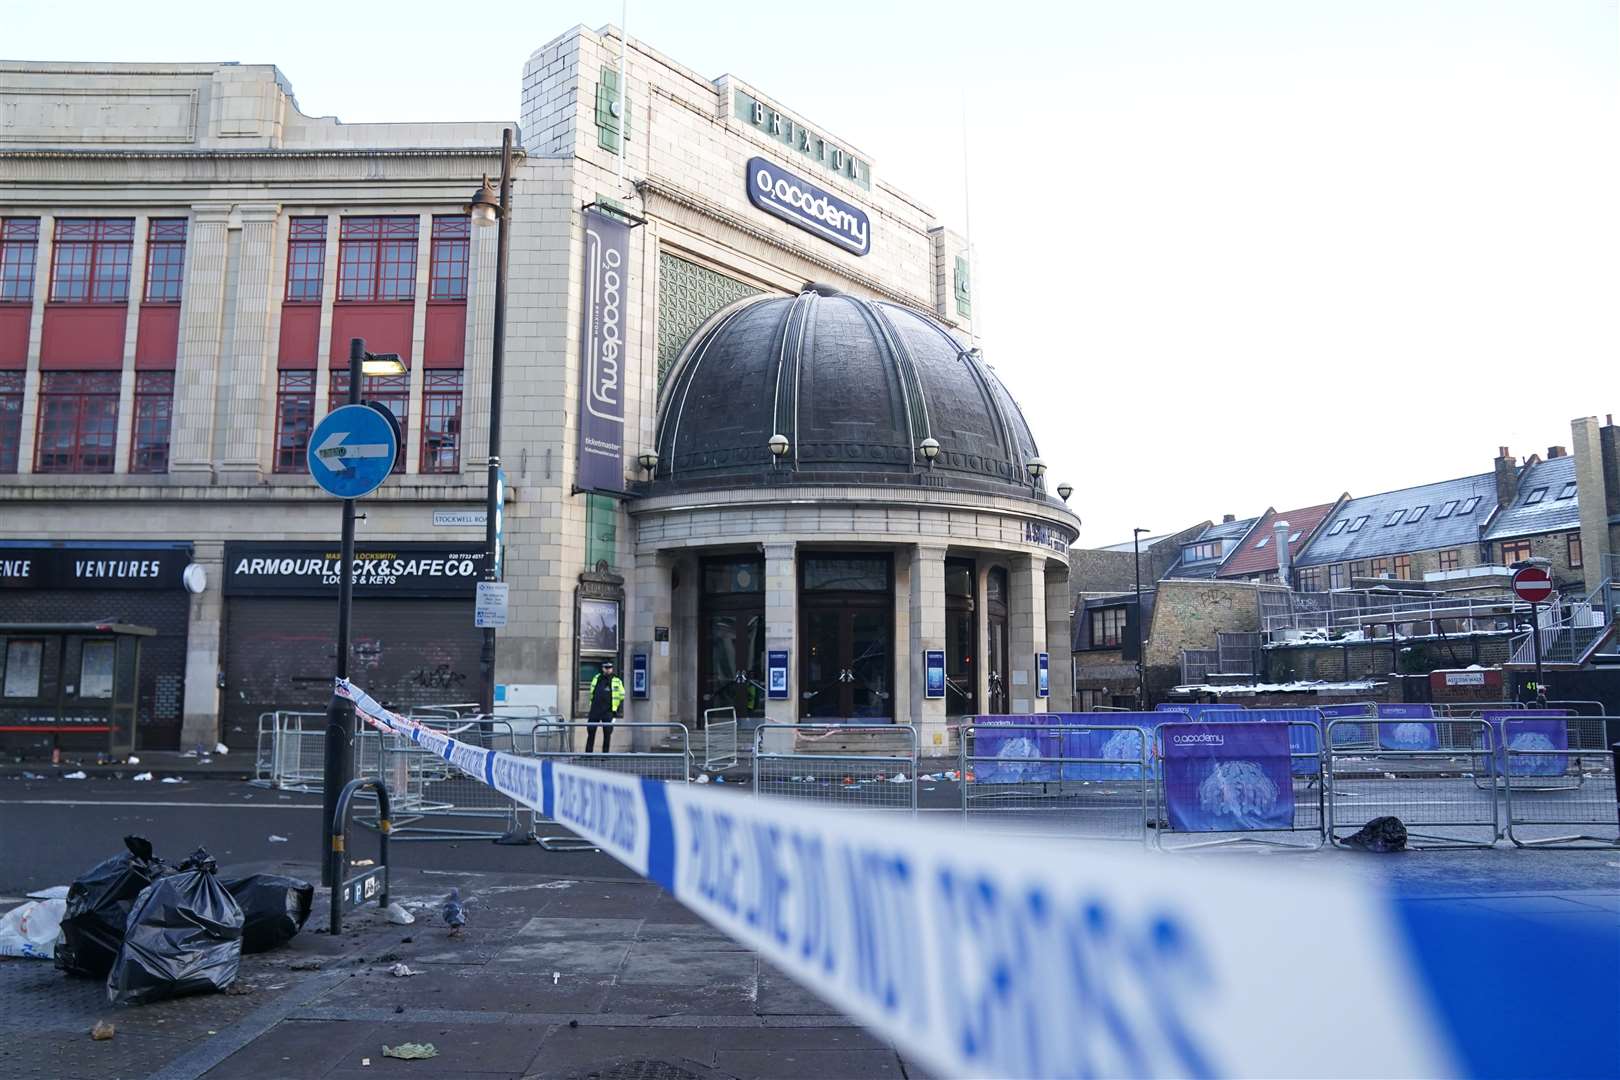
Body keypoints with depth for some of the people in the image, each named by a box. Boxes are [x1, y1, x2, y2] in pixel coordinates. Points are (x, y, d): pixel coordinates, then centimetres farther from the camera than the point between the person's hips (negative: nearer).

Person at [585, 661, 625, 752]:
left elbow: (622, 697, 4)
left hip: (608, 712, -3)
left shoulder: (617, 681, 0)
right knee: (591, 733, 5)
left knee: (607, 734, 1)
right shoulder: (596, 678, 10)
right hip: (595, 710, 3)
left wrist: (620, 710, -3)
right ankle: (588, 753, 12)